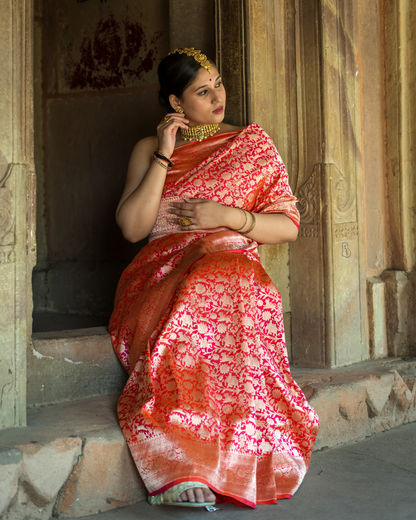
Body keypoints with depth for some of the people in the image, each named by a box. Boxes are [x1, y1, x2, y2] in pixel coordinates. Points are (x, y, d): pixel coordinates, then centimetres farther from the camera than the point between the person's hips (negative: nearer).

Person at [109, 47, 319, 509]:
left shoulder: (252, 144, 16)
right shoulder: (148, 149, 17)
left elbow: (288, 226, 9)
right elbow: (132, 228, 1)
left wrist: (228, 216, -7)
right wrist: (164, 156, -2)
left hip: (233, 265, 0)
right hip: (162, 273, 1)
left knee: (214, 293, -39)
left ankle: (185, 464, -38)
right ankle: (187, 470, -38)